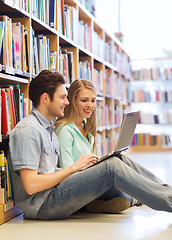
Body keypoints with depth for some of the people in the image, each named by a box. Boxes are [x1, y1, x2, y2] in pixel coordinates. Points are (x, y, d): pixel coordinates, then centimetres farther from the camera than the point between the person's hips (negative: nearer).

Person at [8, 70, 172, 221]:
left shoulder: (48, 128, 18)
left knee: (120, 160, -2)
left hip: (55, 190, 9)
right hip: (41, 204, -9)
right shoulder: (27, 131, -15)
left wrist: (84, 165, 2)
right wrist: (74, 167, -16)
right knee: (112, 167, -21)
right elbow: (30, 186, -21)